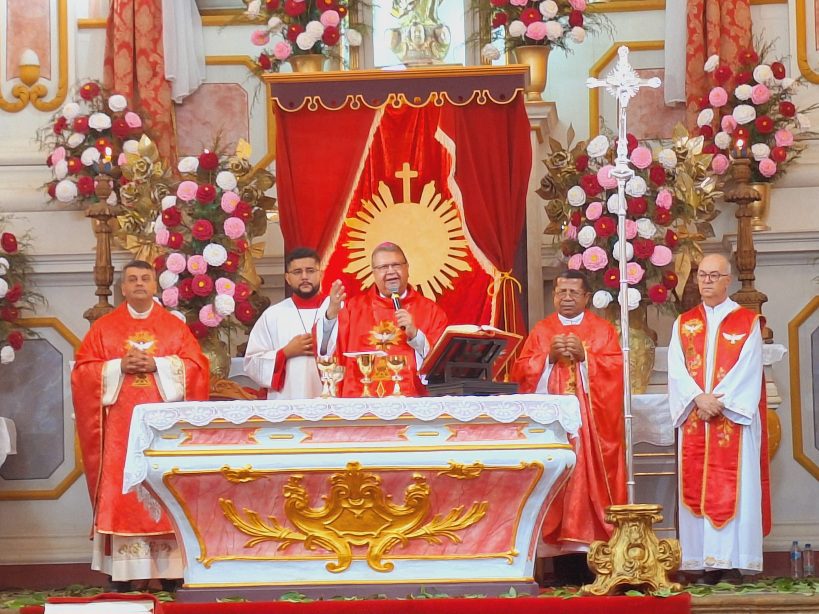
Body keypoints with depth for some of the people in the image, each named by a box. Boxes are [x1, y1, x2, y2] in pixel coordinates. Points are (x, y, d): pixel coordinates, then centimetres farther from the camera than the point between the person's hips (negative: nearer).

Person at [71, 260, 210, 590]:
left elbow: (196, 366, 1)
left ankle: (169, 568, -1)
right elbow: (83, 371, 3)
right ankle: (124, 570, -5)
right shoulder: (103, 327, 9)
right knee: (122, 494, -5)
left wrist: (157, 365, -12)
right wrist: (119, 367, -12)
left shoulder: (175, 326, 10)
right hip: (120, 428, 0)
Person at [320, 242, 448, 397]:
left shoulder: (430, 310, 11)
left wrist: (414, 334, -8)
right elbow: (326, 351, 5)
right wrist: (331, 315, -8)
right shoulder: (354, 307, 14)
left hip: (411, 401, -2)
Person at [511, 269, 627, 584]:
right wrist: (549, 356, -9)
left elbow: (616, 368, -2)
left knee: (590, 480, -8)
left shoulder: (603, 331, 10)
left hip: (592, 425, -1)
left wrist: (583, 355, -12)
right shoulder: (541, 331, 13)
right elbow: (521, 371, 5)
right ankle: (564, 567, -6)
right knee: (557, 481, -5)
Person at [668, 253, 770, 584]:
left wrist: (719, 402, -15)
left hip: (734, 418, -3)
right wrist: (699, 398, -14)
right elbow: (676, 370, 2)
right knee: (697, 489, -1)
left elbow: (748, 369, -6)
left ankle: (732, 562, -7)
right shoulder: (683, 324, 13)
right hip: (694, 420, 3)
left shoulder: (747, 322, 4)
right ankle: (708, 564, 0)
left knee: (734, 488, -6)